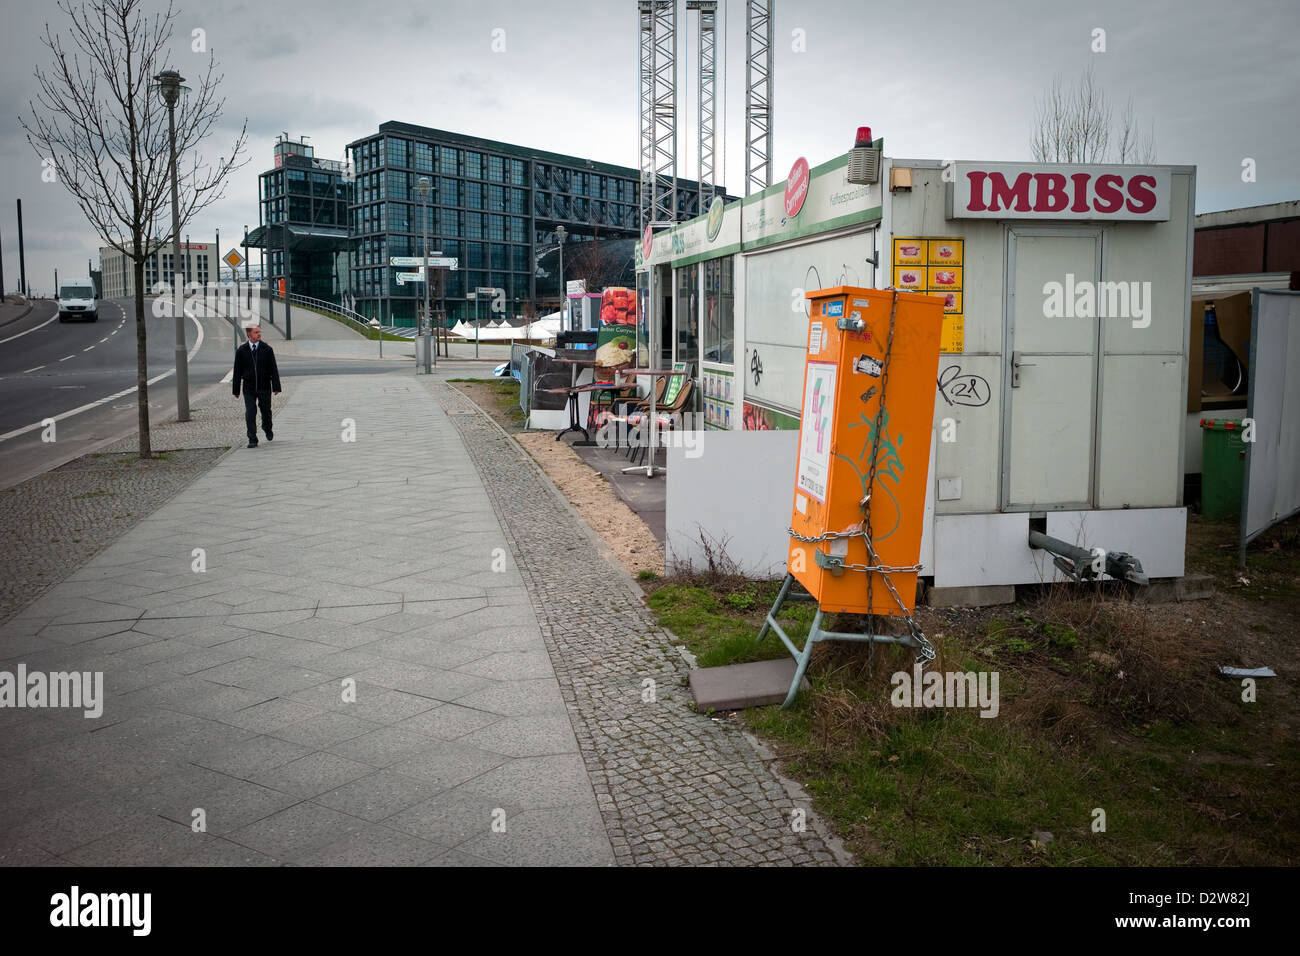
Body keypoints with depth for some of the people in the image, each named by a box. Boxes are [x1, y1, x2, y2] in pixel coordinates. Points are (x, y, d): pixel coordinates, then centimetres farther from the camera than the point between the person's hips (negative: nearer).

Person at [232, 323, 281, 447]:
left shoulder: (267, 349, -1)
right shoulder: (241, 351, 1)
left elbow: (273, 369, -2)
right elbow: (237, 371, 5)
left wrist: (276, 387, -8)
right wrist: (236, 390, 4)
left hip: (264, 387, 0)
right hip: (249, 388, 0)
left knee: (266, 411, 12)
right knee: (250, 413, -6)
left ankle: (268, 431, 40)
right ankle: (252, 440, -1)